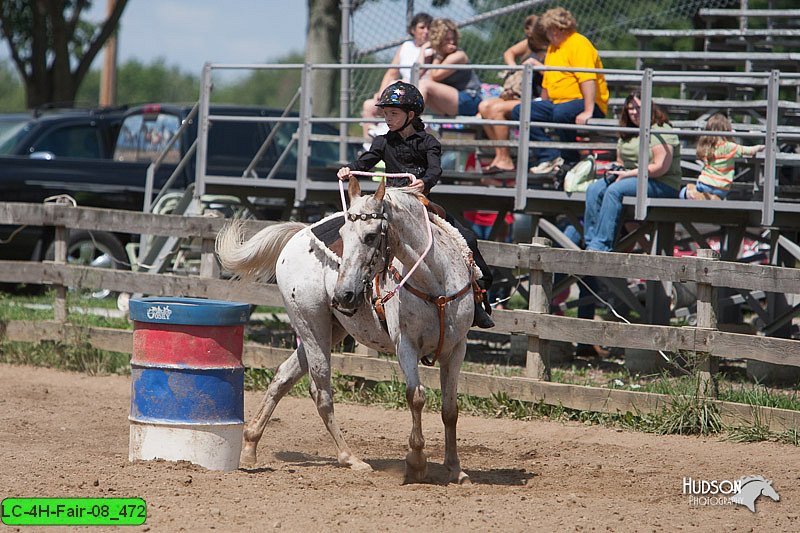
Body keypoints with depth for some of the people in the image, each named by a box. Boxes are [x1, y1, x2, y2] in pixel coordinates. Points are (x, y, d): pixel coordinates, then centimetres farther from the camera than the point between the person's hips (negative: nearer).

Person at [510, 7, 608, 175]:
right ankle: (550, 156, -18)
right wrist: (542, 109, 24)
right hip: (557, 103, 9)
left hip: (582, 103, -9)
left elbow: (587, 79, -21)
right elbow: (547, 82, 27)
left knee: (561, 112, -41)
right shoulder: (552, 48, 21)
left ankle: (571, 162, -19)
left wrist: (588, 111, -29)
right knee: (519, 111, -6)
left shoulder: (579, 44, -10)